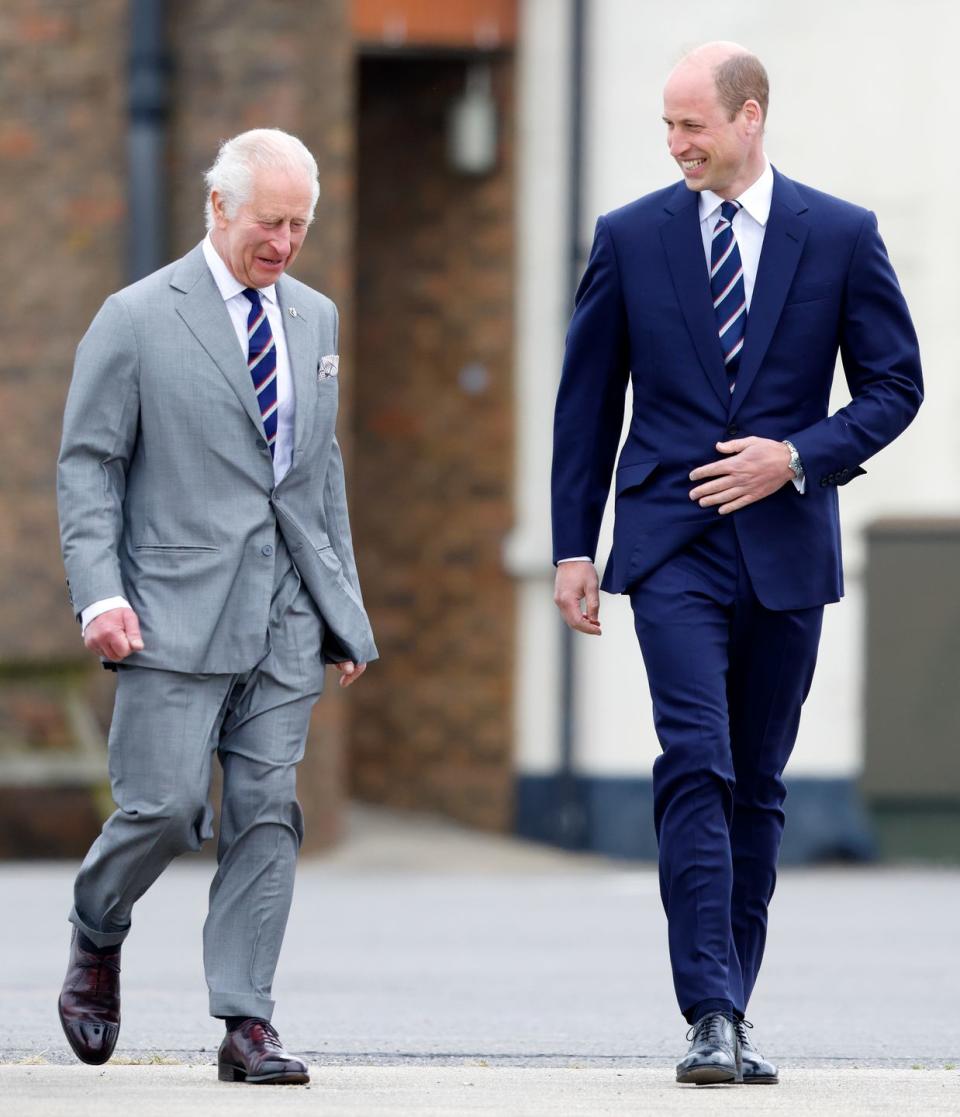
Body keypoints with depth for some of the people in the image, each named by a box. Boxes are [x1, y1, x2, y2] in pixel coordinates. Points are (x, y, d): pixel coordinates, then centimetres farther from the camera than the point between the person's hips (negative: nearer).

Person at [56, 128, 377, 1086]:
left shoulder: (316, 318, 15)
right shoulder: (137, 319, -2)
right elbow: (87, 465, -3)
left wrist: (345, 609, 18)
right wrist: (99, 593, -14)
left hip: (287, 614, 5)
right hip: (176, 610, -5)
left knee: (267, 812, -1)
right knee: (165, 806, -8)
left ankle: (246, 1023, 0)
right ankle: (96, 940, 21)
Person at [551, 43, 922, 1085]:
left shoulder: (841, 236, 3)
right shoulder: (629, 237, 4)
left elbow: (895, 382, 5)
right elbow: (587, 403, 9)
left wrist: (797, 457, -10)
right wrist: (574, 547, 5)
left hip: (785, 545, 1)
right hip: (672, 545, -1)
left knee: (756, 787, 7)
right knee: (695, 765, -16)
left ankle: (729, 1012, 16)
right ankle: (711, 1016, -20)